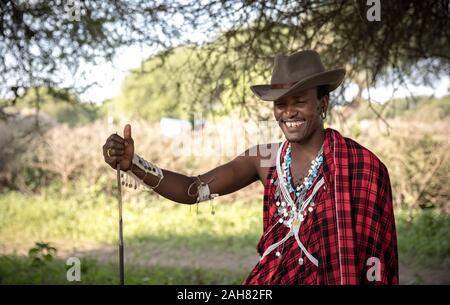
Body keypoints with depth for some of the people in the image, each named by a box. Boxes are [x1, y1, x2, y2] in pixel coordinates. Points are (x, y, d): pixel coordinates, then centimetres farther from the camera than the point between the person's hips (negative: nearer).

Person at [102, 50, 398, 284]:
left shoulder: (361, 167, -14)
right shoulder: (265, 159, -2)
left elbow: (373, 251, -8)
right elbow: (194, 189, -7)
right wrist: (132, 163, -21)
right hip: (271, 277, 4)